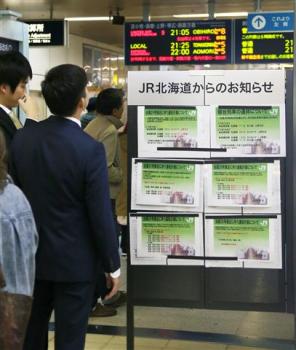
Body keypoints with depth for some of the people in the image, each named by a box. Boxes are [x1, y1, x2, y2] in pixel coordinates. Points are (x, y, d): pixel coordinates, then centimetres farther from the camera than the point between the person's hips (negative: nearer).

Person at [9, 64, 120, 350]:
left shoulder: (22, 138, -5)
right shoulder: (89, 148, -20)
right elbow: (100, 215, -17)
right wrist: (112, 266, -7)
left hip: (31, 255, 5)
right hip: (75, 261, -5)